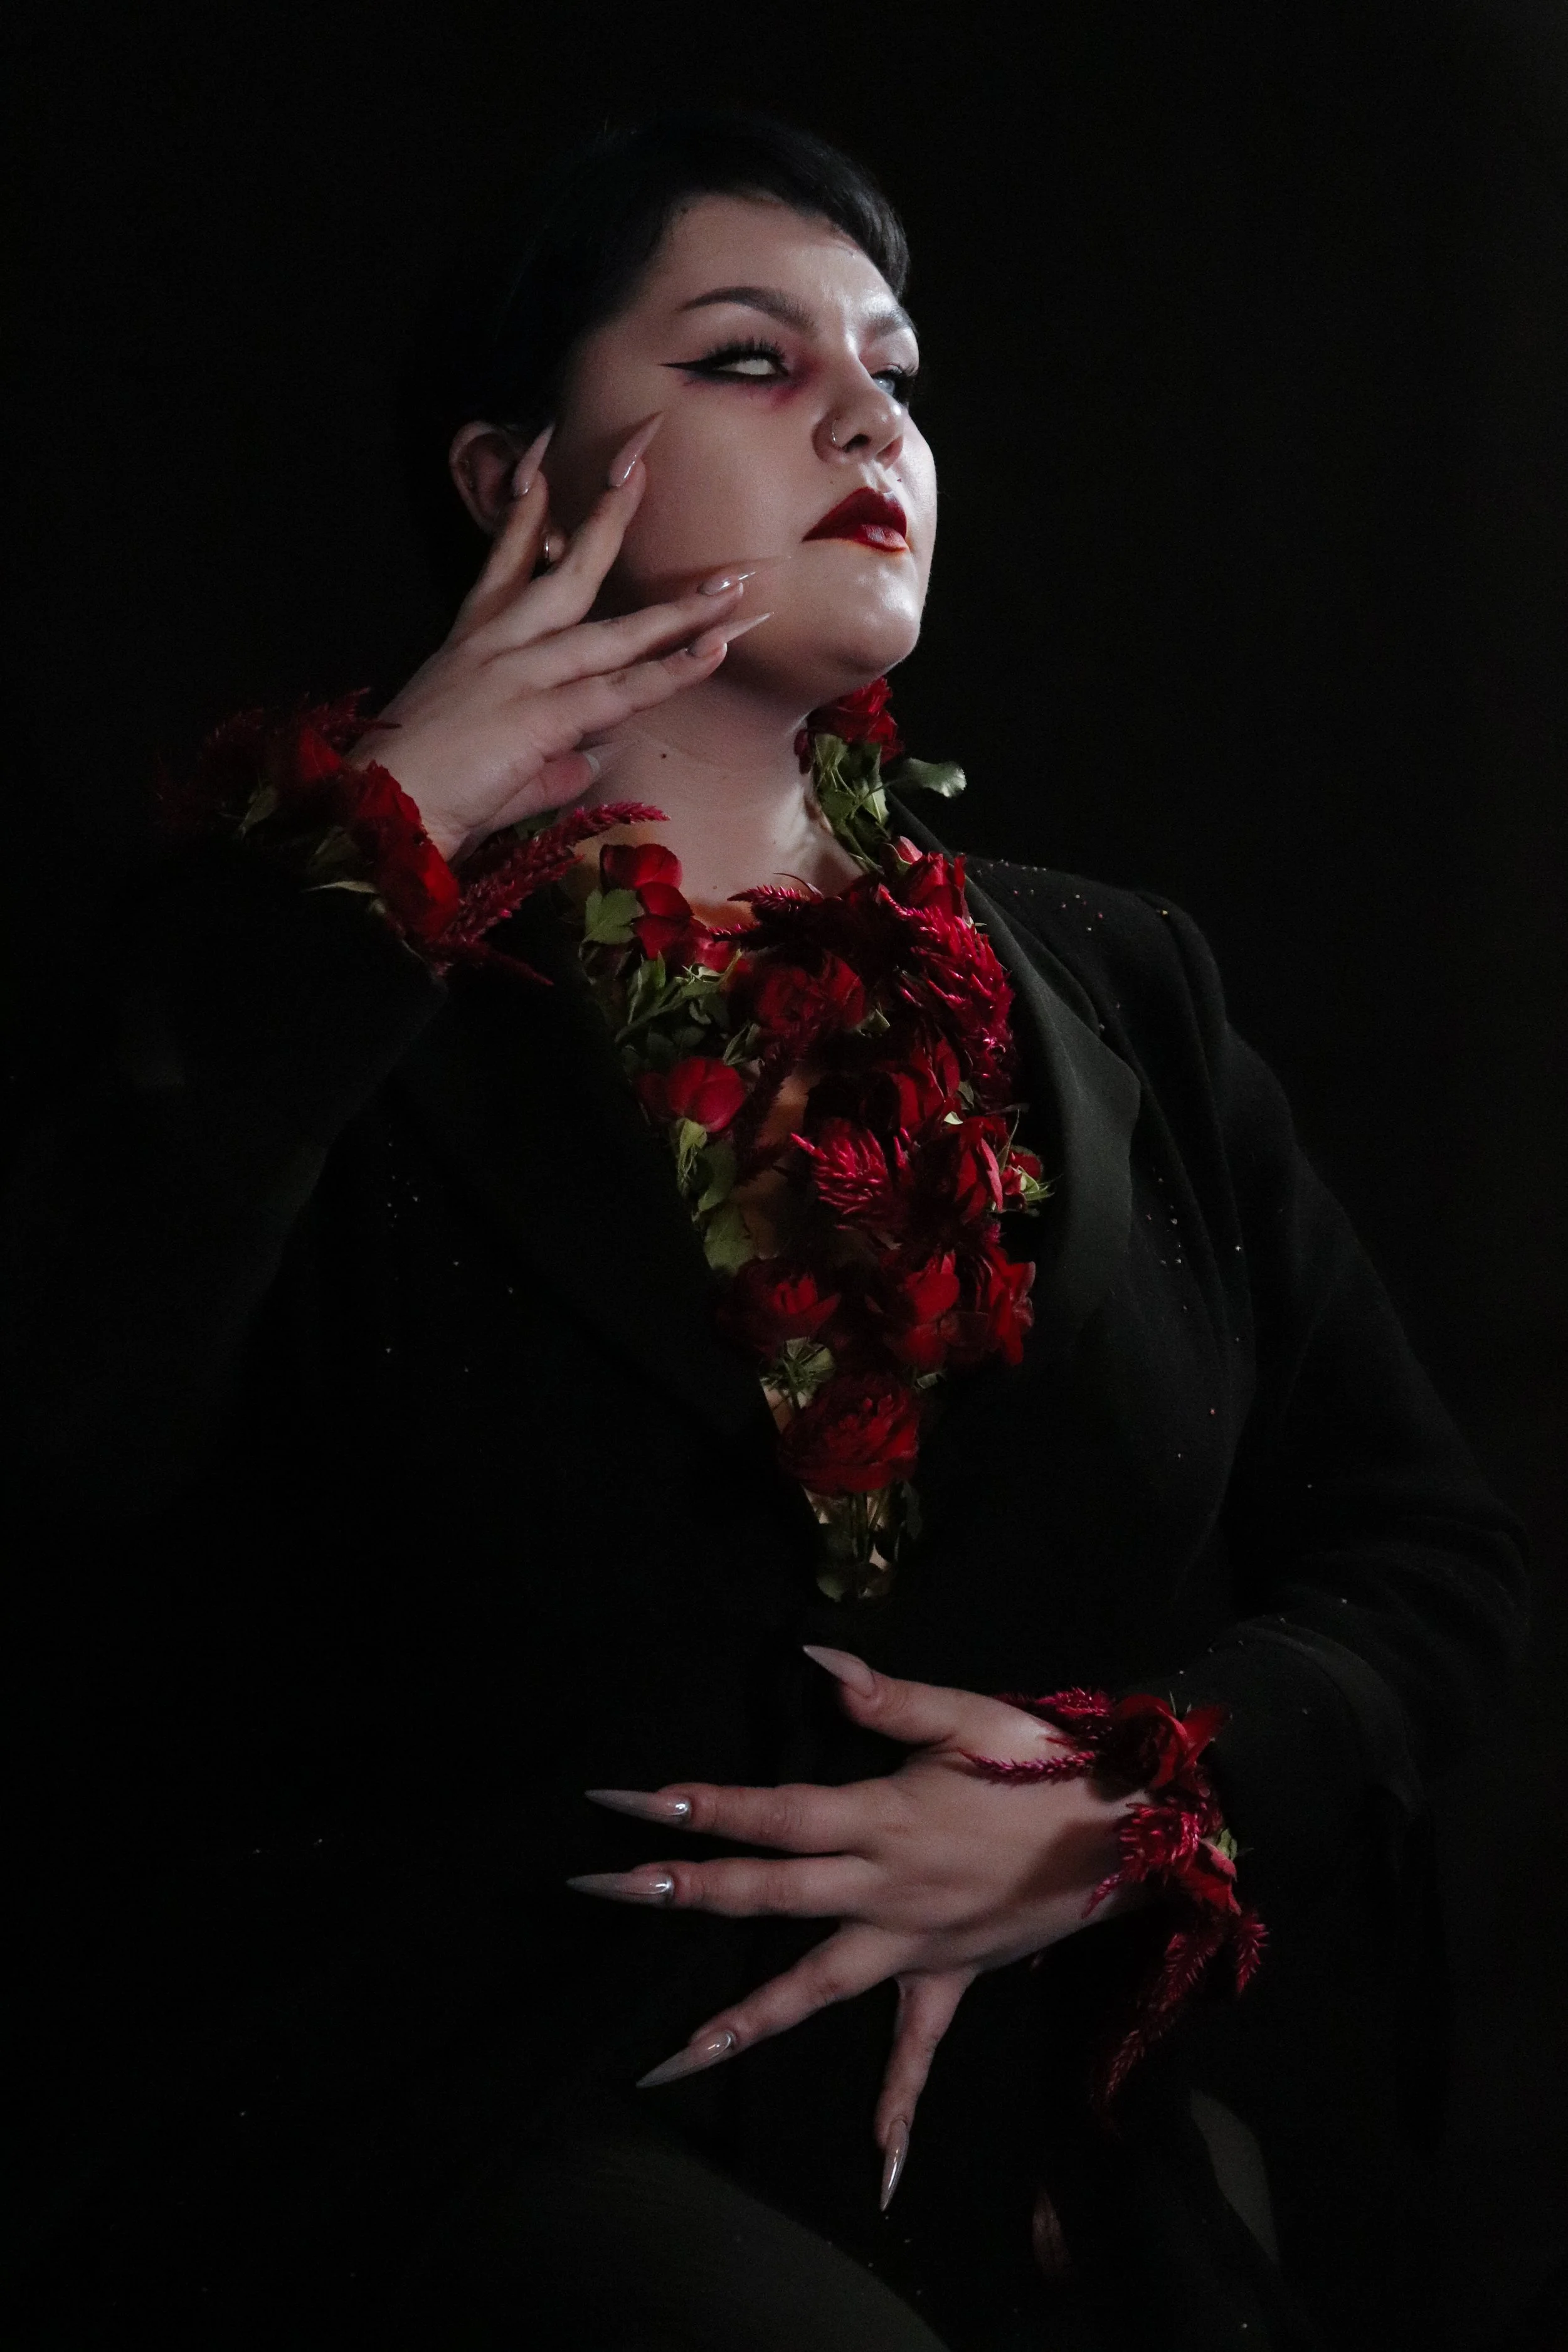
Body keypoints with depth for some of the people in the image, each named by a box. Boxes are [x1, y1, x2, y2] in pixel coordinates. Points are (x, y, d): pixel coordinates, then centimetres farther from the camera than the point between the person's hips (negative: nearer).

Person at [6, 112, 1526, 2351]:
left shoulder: (1118, 991, 17)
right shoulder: (310, 990, 4)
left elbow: (1428, 1555, 15)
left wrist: (1146, 1810, -5)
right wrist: (376, 858, -10)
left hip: (1034, 2156, 5)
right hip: (445, 2140, -4)